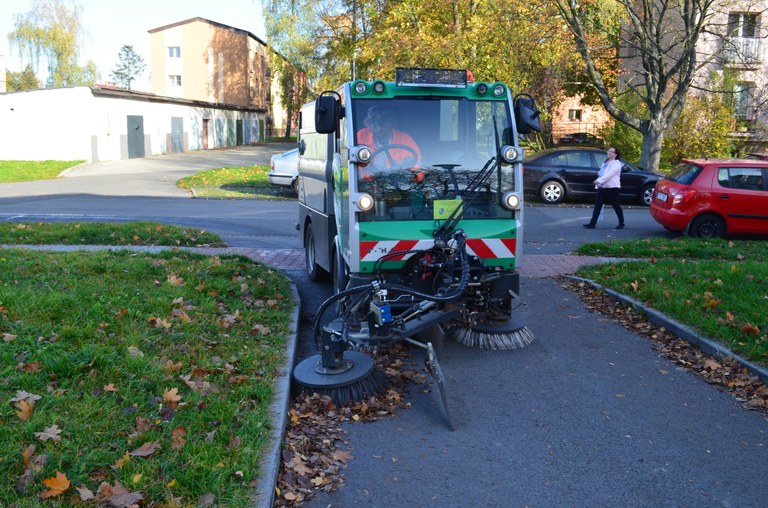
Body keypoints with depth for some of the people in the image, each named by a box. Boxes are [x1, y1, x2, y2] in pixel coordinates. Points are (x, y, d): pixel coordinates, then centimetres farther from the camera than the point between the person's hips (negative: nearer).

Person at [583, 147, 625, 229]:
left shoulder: (616, 164, -8)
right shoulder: (605, 162, 20)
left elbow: (609, 174, -23)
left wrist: (599, 180, -34)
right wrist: (598, 184, 16)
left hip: (612, 188, -7)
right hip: (602, 187, 8)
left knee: (616, 206, 2)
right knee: (597, 205, -1)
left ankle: (621, 223, 16)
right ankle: (592, 223, -4)